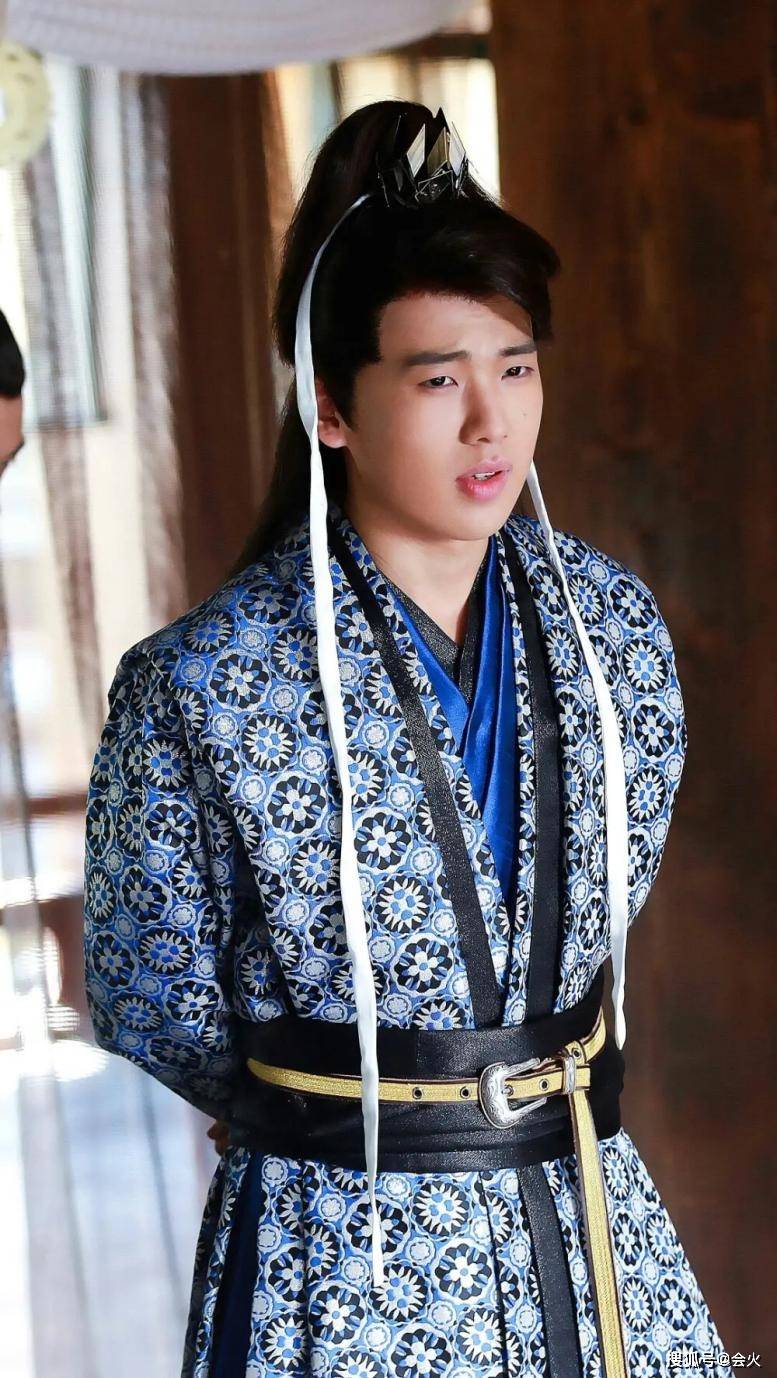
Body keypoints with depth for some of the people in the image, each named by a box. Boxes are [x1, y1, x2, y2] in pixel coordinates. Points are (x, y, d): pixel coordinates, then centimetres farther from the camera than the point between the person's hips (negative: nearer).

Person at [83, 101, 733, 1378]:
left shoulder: (612, 621, -3)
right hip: (343, 1261, -4)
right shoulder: (196, 691, -16)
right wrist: (328, 1126, 7)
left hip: (593, 1227, 4)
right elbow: (153, 1006, -4)